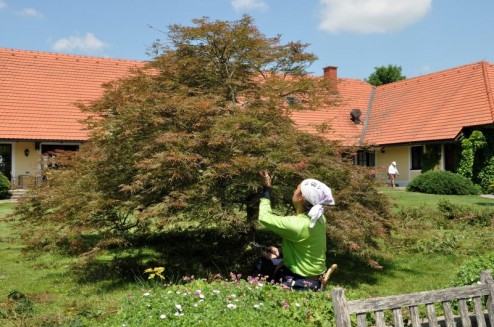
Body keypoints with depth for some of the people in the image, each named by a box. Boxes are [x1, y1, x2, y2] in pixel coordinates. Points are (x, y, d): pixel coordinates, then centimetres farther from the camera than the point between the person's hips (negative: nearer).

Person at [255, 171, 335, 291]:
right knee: (263, 263, 17)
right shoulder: (318, 219, -5)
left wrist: (267, 188, -7)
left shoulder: (296, 224, -29)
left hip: (304, 283, -8)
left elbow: (264, 217, -15)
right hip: (312, 273, 8)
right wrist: (280, 252, 5)